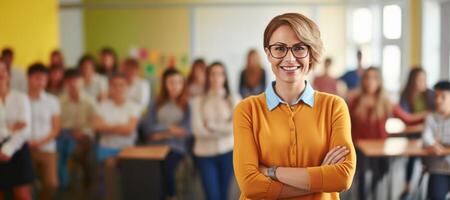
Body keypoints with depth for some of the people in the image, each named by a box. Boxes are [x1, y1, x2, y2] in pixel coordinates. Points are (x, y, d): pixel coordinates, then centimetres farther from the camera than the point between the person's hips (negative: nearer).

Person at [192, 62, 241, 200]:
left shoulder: (234, 99, 2)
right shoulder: (198, 101, 0)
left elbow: (235, 126, -10)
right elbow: (198, 130, -10)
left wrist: (211, 126, -9)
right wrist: (223, 130, -9)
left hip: (228, 152, 1)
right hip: (205, 153, -1)